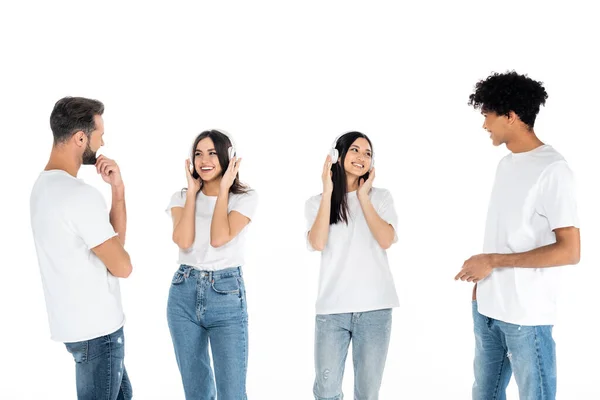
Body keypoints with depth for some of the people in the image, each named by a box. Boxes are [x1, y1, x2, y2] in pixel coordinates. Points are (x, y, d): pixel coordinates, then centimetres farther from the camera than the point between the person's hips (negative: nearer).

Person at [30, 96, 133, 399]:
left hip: (76, 321, 10)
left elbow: (113, 238, 9)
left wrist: (118, 189, -3)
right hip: (95, 328, -10)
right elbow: (122, 266, -18)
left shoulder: (44, 184, 7)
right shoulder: (80, 195, -25)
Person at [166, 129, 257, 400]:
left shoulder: (245, 197, -2)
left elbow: (219, 238, -18)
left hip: (226, 295, -3)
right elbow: (183, 241, -13)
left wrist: (223, 189, -11)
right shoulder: (181, 197, 5)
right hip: (184, 294, 3)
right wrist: (192, 191, -6)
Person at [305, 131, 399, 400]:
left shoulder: (381, 197, 8)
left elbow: (386, 240, -8)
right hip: (331, 309, 0)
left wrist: (364, 197, -3)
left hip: (375, 308, 0)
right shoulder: (317, 202, 8)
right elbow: (317, 243, -10)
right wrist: (328, 192, -7)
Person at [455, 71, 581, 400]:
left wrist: (493, 261, -17)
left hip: (527, 315, -8)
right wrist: (481, 280, 8)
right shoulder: (506, 164, 11)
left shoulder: (552, 170, -14)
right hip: (486, 308, 8)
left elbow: (569, 251, -19)